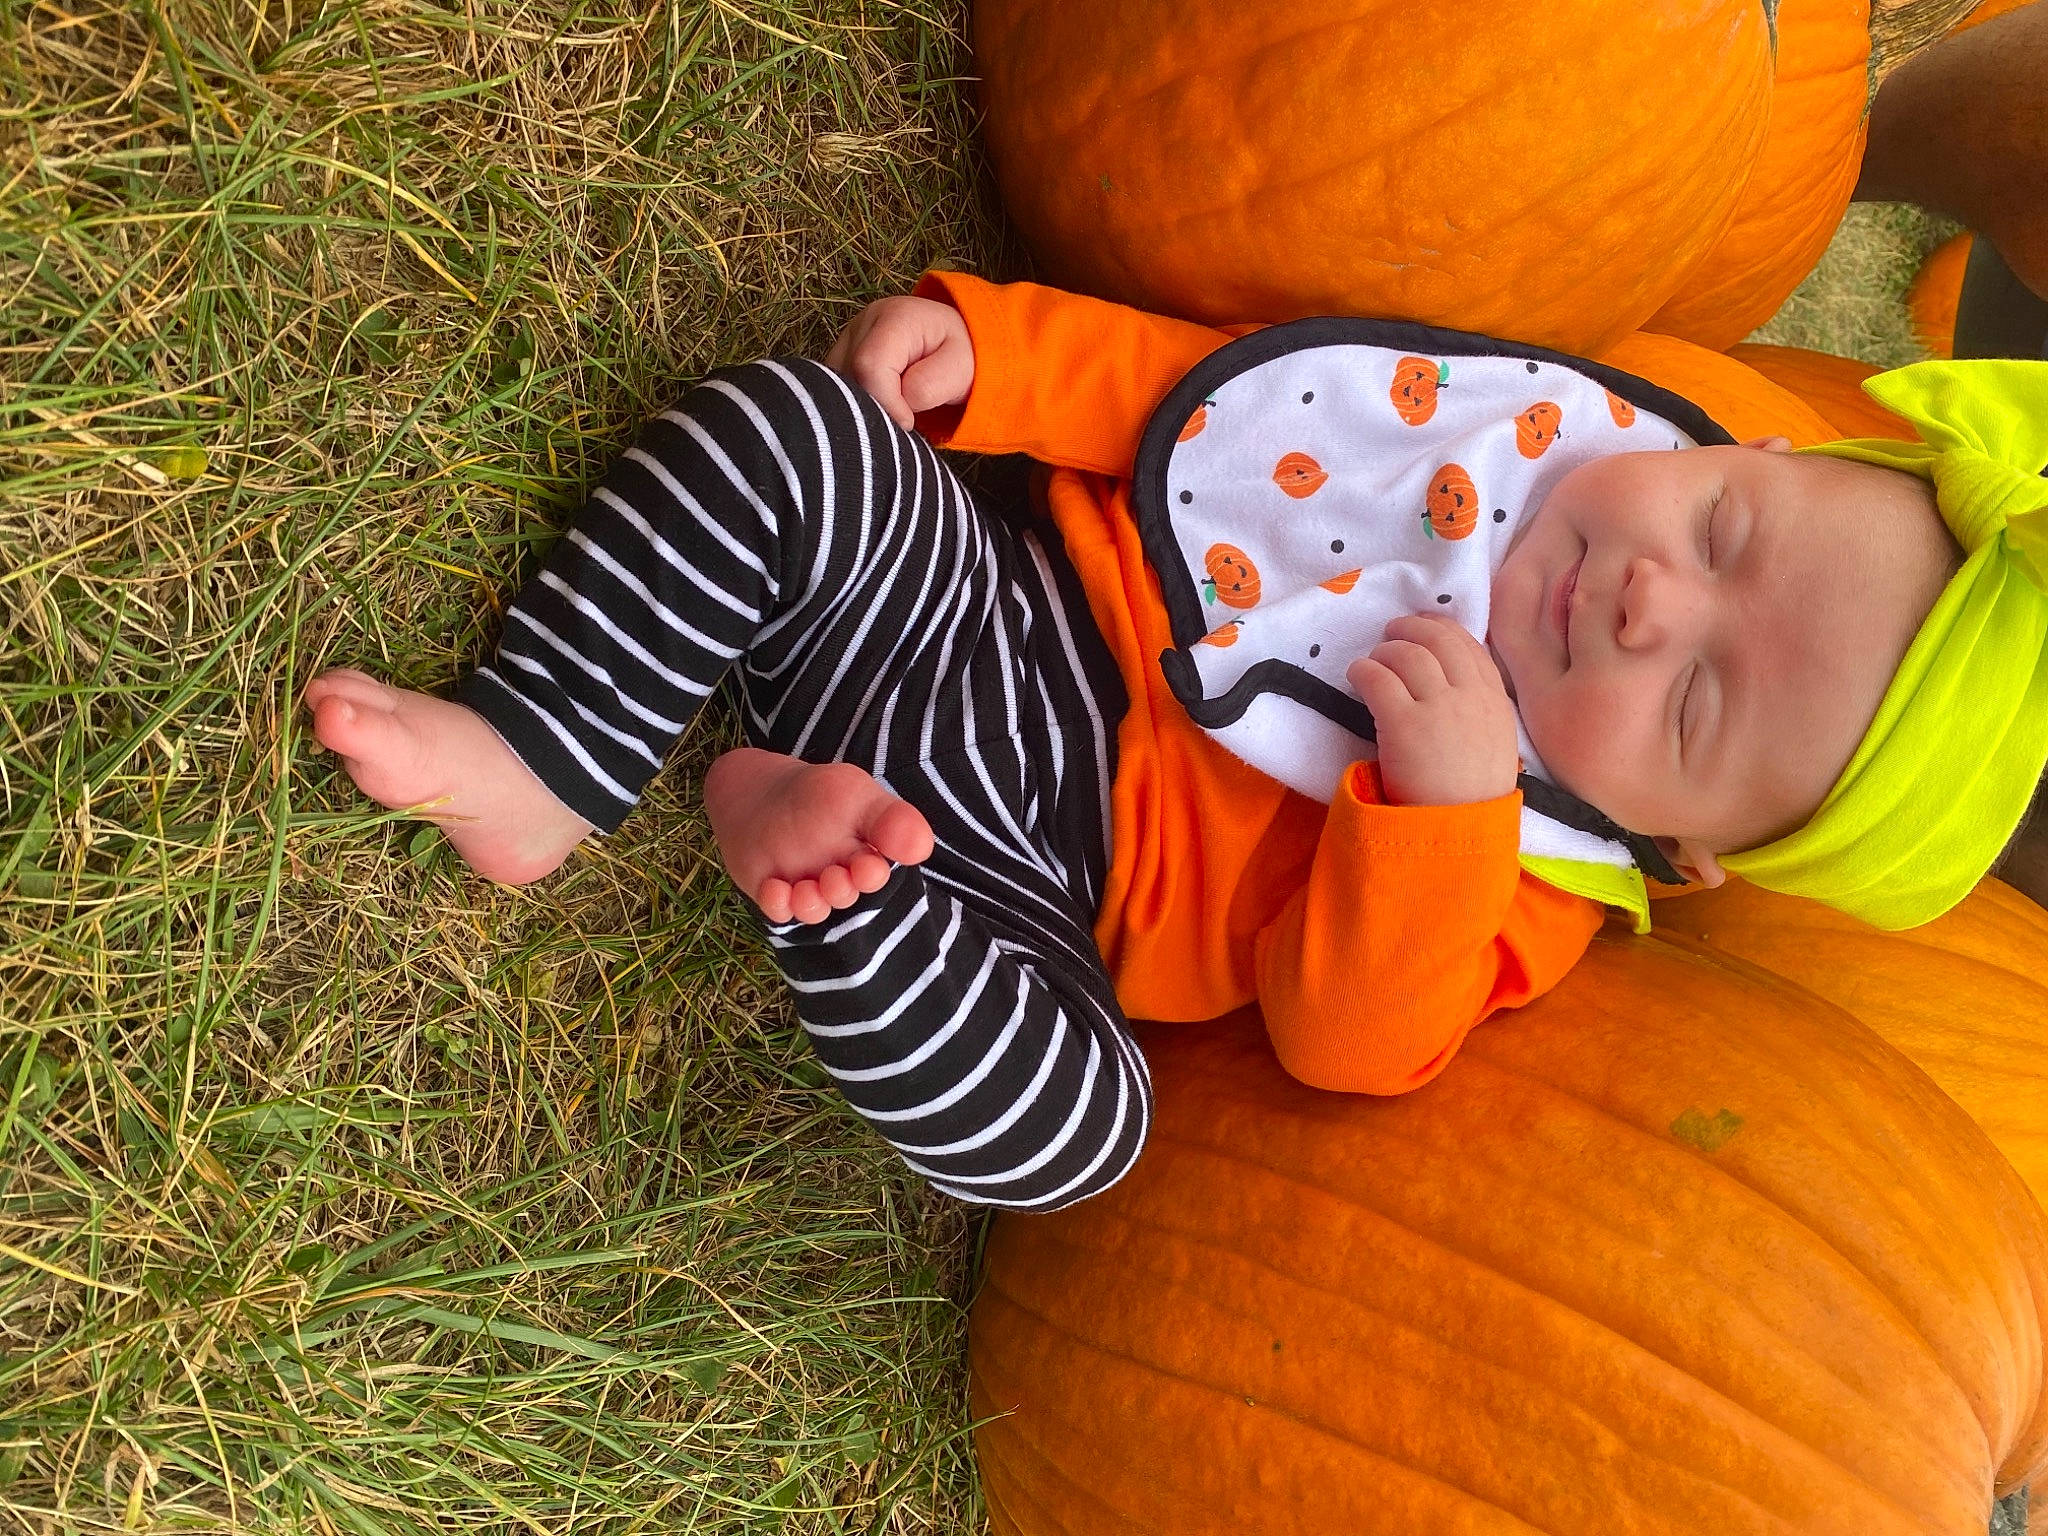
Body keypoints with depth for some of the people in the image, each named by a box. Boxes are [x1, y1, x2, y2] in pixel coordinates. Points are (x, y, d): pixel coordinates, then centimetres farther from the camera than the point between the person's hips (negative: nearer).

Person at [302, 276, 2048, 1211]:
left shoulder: (1515, 899, -9)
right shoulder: (1547, 421, -2)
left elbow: (1344, 1039, -19)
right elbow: (1208, 380, 3)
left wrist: (1443, 799, -32)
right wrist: (986, 347, -6)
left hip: (1031, 870, -4)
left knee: (1069, 1117, -33)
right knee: (783, 429, -20)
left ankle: (824, 874, -21)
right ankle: (537, 768, -15)